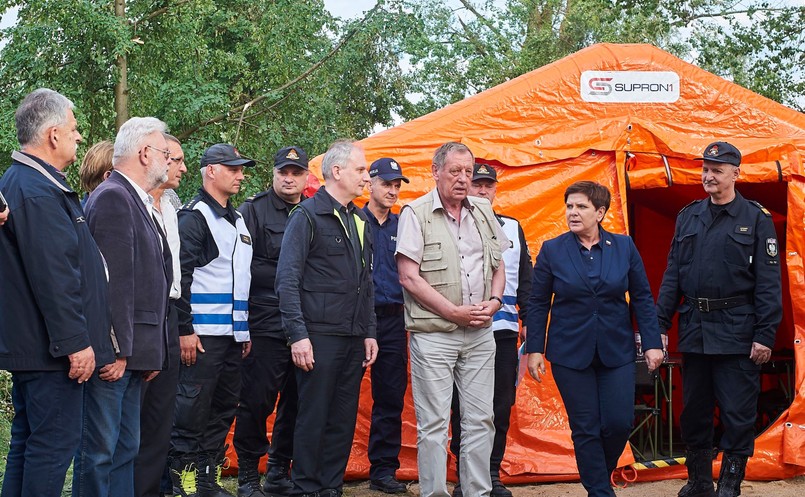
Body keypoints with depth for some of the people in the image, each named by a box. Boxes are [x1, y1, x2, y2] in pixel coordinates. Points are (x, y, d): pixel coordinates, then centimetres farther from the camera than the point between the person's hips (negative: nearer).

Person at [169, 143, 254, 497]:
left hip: (234, 332, 8)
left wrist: (246, 328, 20)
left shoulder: (238, 220, 19)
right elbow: (180, 277, -13)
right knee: (193, 407, -6)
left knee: (224, 407, 10)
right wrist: (185, 330, -17)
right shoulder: (194, 217, -7)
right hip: (204, 333, -8)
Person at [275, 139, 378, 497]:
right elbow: (288, 279, -11)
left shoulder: (360, 221, 16)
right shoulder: (308, 215, -6)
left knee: (344, 418, 9)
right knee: (313, 417, -1)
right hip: (319, 335, -7)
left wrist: (369, 332, 14)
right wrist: (298, 334, -17)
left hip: (353, 338, 7)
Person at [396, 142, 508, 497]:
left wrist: (494, 302, 0)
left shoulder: (483, 212, 12)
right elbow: (409, 277, -10)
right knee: (434, 424, -1)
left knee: (480, 420, 7)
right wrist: (455, 312, -12)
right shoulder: (416, 214, -5)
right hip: (434, 333, -5)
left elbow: (498, 268, 20)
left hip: (480, 335, 5)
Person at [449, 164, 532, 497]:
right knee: (464, 406, 1)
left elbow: (525, 279, 17)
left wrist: (529, 320, 11)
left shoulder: (513, 228, 15)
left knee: (501, 404, 5)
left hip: (503, 330, 3)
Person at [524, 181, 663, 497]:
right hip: (570, 352, -1)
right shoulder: (552, 251, -1)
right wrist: (534, 349, -2)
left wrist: (652, 344, 0)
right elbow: (538, 304, 2)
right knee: (585, 429, 2)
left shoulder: (624, 247, 1)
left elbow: (642, 298, 4)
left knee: (619, 423, -2)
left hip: (617, 351, 1)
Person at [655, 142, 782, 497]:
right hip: (694, 330, 5)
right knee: (694, 410, 13)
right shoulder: (688, 217, 11)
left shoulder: (756, 219, -2)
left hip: (736, 333, -5)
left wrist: (765, 335, -12)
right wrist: (660, 324, 6)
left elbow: (768, 282, -6)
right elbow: (672, 275, 13)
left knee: (737, 413, -1)